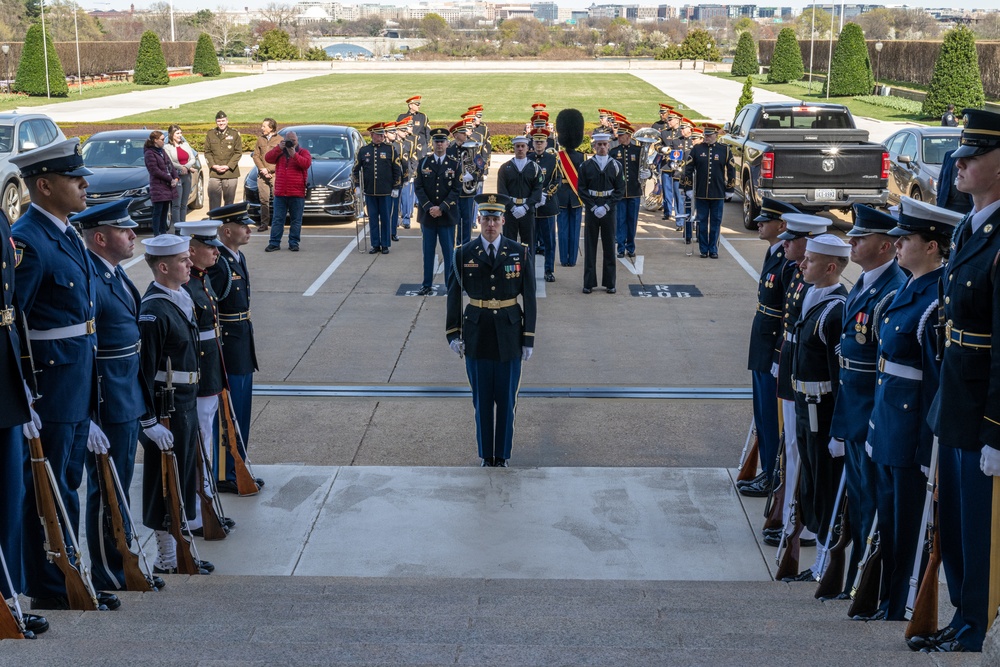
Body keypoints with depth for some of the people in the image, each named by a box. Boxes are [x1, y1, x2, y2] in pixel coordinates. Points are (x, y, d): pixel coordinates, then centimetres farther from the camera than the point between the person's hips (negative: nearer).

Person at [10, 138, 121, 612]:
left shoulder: (67, 236, 13)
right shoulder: (27, 242, -18)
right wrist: (25, 395, -20)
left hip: (77, 391, 10)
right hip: (47, 391, -10)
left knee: (66, 485, 16)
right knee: (48, 491, 1)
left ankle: (66, 579, 26)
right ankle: (49, 589, 11)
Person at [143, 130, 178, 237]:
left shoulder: (162, 151, 17)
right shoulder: (149, 153, -8)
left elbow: (170, 165, 17)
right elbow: (155, 171, -15)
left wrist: (175, 178, 0)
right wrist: (170, 179, -13)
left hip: (167, 187, 8)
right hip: (158, 188, -8)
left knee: (165, 212, 10)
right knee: (158, 212, -5)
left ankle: (163, 233, 16)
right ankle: (156, 234, -4)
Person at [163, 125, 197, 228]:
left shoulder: (185, 145, 15)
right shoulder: (167, 148, -3)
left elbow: (193, 159, 7)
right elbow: (170, 163, -12)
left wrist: (185, 167, -12)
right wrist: (185, 168, -15)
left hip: (187, 176, 6)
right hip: (176, 177, -6)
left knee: (184, 204, 8)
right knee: (176, 204, -8)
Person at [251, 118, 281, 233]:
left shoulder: (280, 140, 1)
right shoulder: (260, 139, 12)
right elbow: (256, 155, 11)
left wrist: (271, 171, -10)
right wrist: (262, 169, -5)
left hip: (275, 175, -3)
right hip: (262, 175, 3)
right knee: (264, 200, 2)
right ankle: (264, 223, 7)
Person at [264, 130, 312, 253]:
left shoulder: (303, 152, 5)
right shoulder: (279, 152, 13)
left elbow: (307, 163, -13)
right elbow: (268, 158, -2)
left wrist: (294, 154, -21)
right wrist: (279, 148, -13)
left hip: (297, 193, -2)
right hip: (280, 192, 2)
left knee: (296, 220, 3)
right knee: (277, 219, 3)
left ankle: (294, 243, 10)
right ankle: (274, 243, 6)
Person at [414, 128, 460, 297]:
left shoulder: (454, 164, 2)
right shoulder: (423, 163, 5)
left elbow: (456, 190, -3)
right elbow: (418, 187, 1)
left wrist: (441, 208, -13)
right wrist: (429, 208, -11)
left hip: (447, 215, -1)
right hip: (427, 214, 1)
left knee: (448, 251, 2)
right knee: (428, 251, 6)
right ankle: (427, 284, 13)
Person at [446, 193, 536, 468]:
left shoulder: (520, 253, -1)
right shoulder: (464, 254, 0)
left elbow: (529, 299, 0)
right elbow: (454, 295, 4)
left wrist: (528, 339, -2)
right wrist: (453, 334, -1)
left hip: (509, 336, 0)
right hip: (476, 336, 0)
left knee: (506, 400, 5)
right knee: (482, 400, 6)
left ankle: (502, 457, 17)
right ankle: (486, 457, 17)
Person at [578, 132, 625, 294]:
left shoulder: (616, 166, 2)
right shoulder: (586, 166, 1)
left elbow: (620, 190, 0)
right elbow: (581, 189, -1)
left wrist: (606, 207, -11)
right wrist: (594, 207, -11)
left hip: (609, 210, 0)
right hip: (591, 210, 0)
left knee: (609, 246, 4)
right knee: (590, 246, 2)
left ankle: (610, 283, 11)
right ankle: (589, 283, 8)